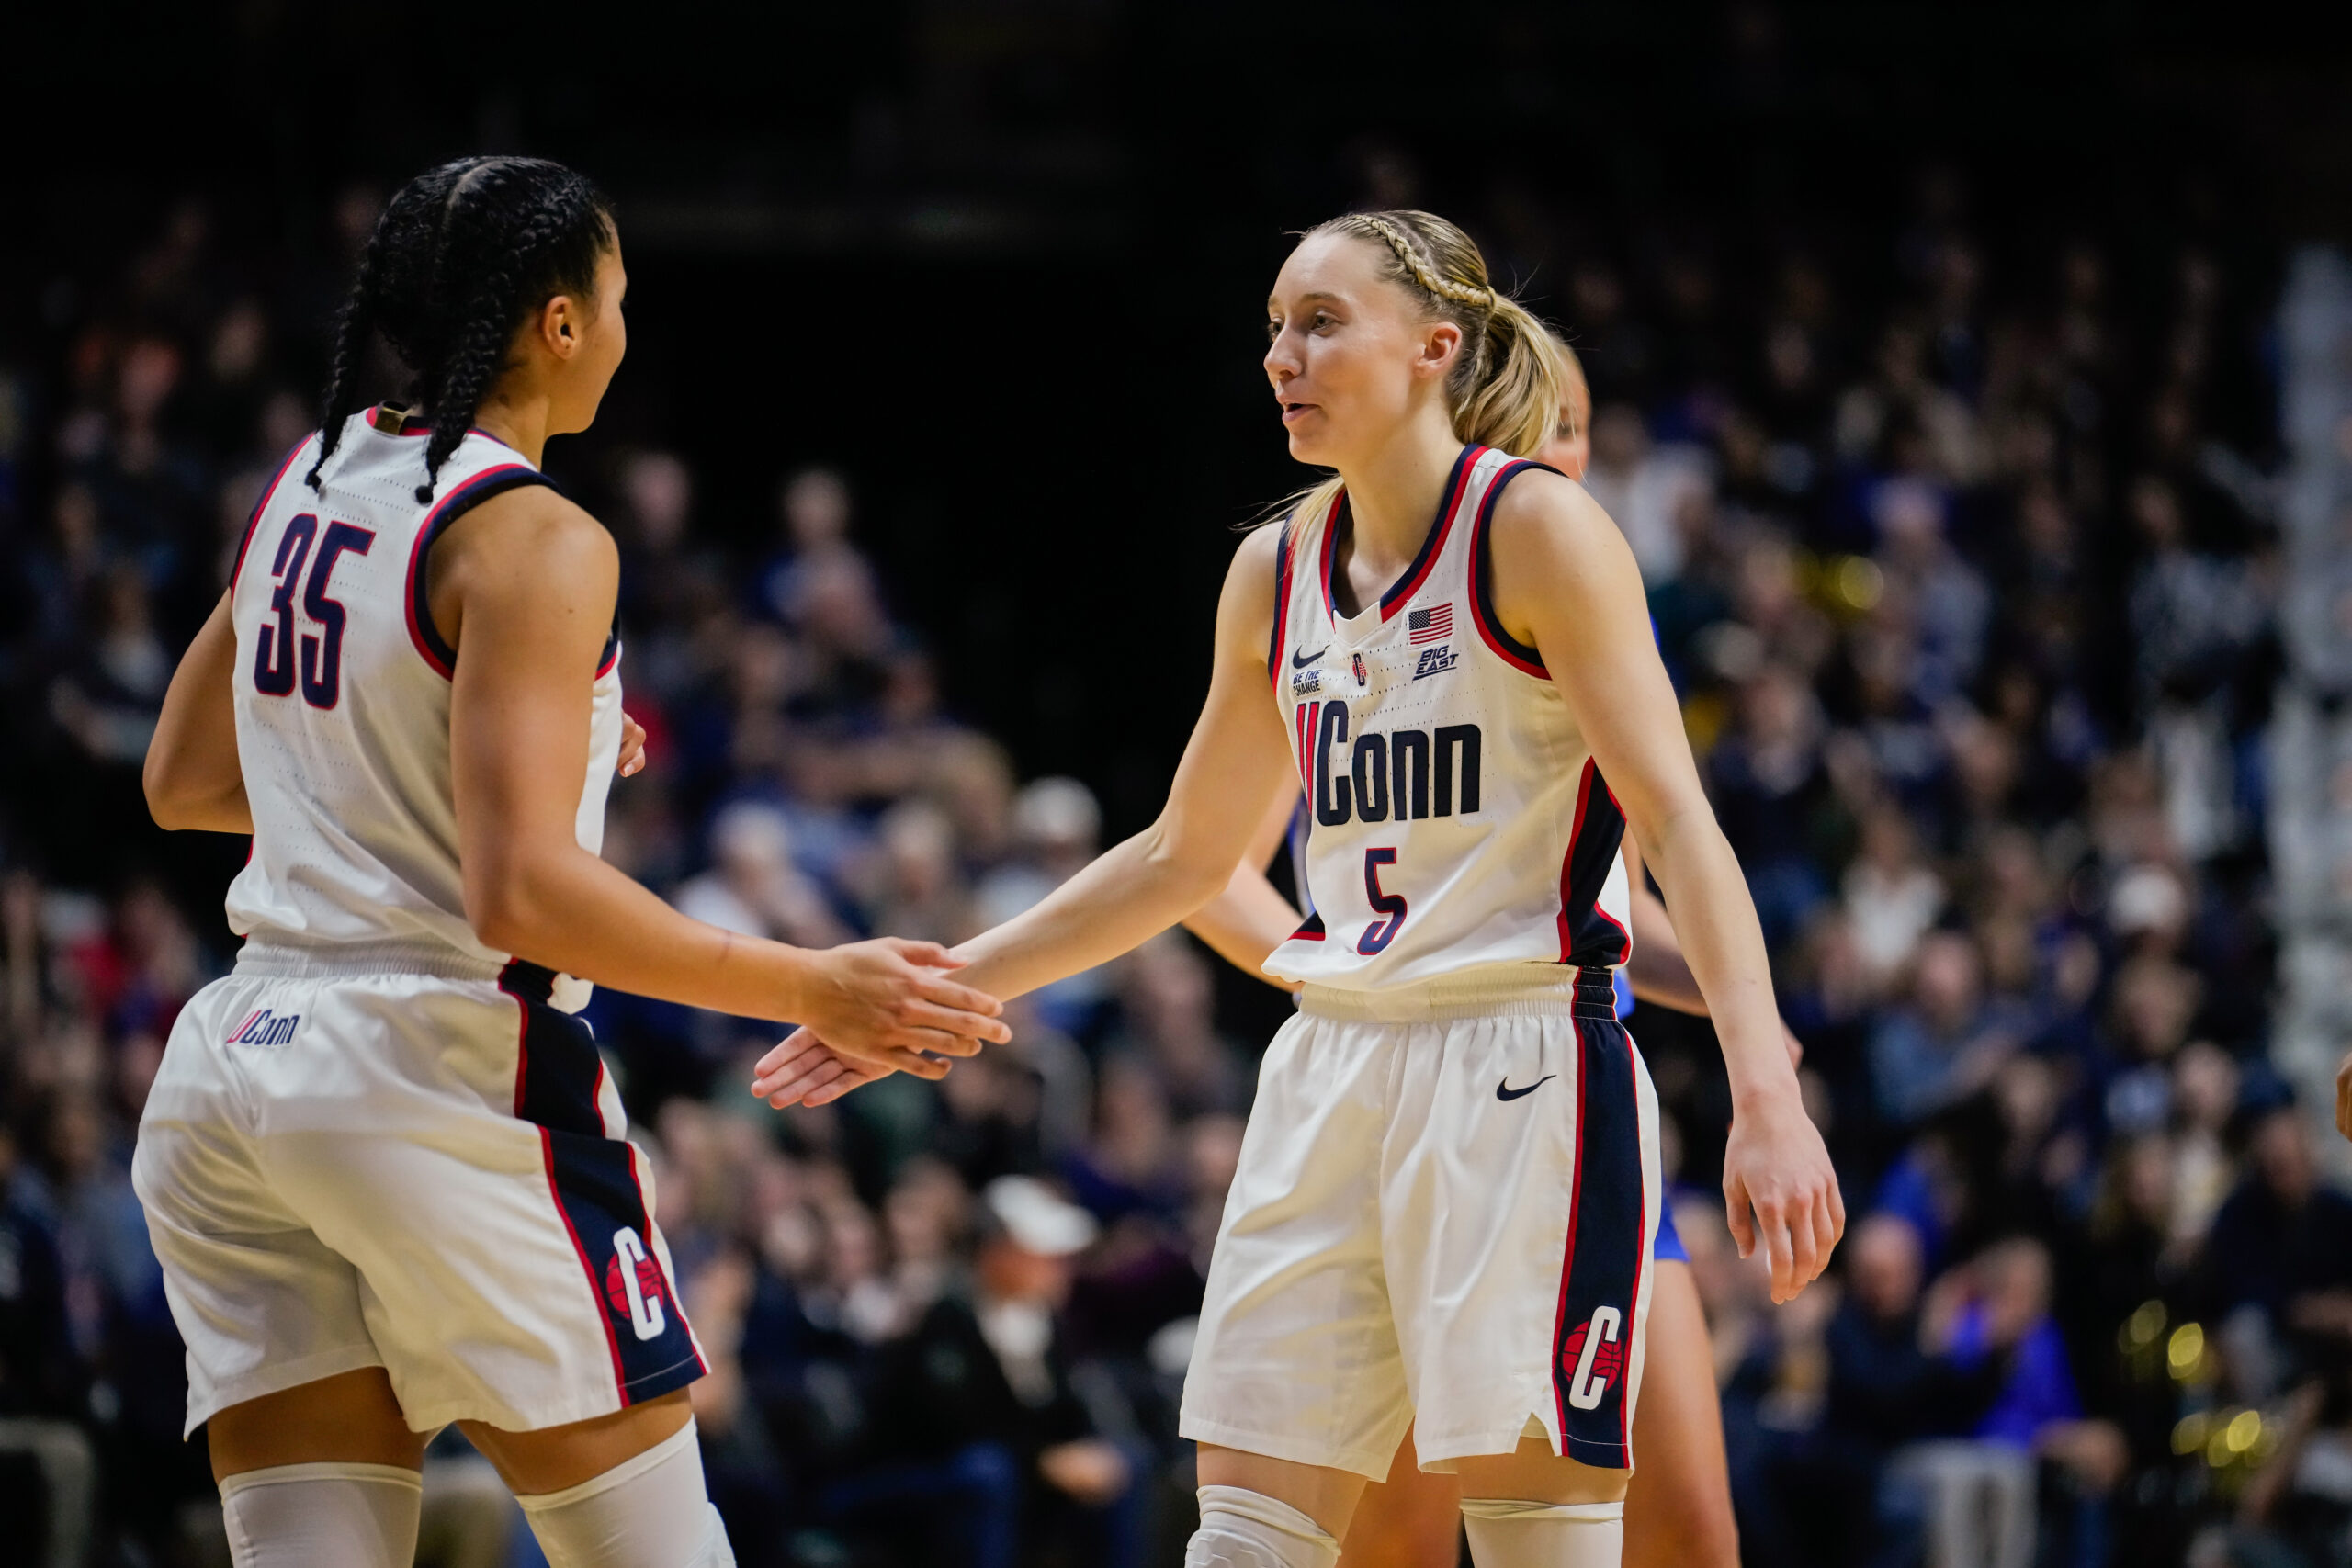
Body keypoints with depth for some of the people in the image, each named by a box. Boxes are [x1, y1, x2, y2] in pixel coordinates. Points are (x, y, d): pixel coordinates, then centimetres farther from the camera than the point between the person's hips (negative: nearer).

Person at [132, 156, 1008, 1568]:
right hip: (445, 1078, -7)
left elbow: (184, 784, 23)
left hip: (234, 1075, 7)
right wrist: (811, 992, -17)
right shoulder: (532, 541, -13)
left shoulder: (309, 485, 11)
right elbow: (520, 891, -21)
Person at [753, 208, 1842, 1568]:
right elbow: (1186, 856, 24)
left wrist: (1765, 1094, -26)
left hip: (1522, 1067, -7)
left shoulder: (1534, 526, -8)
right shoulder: (1278, 572, 12)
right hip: (1333, 1072, 7)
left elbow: (1677, 817, -15)